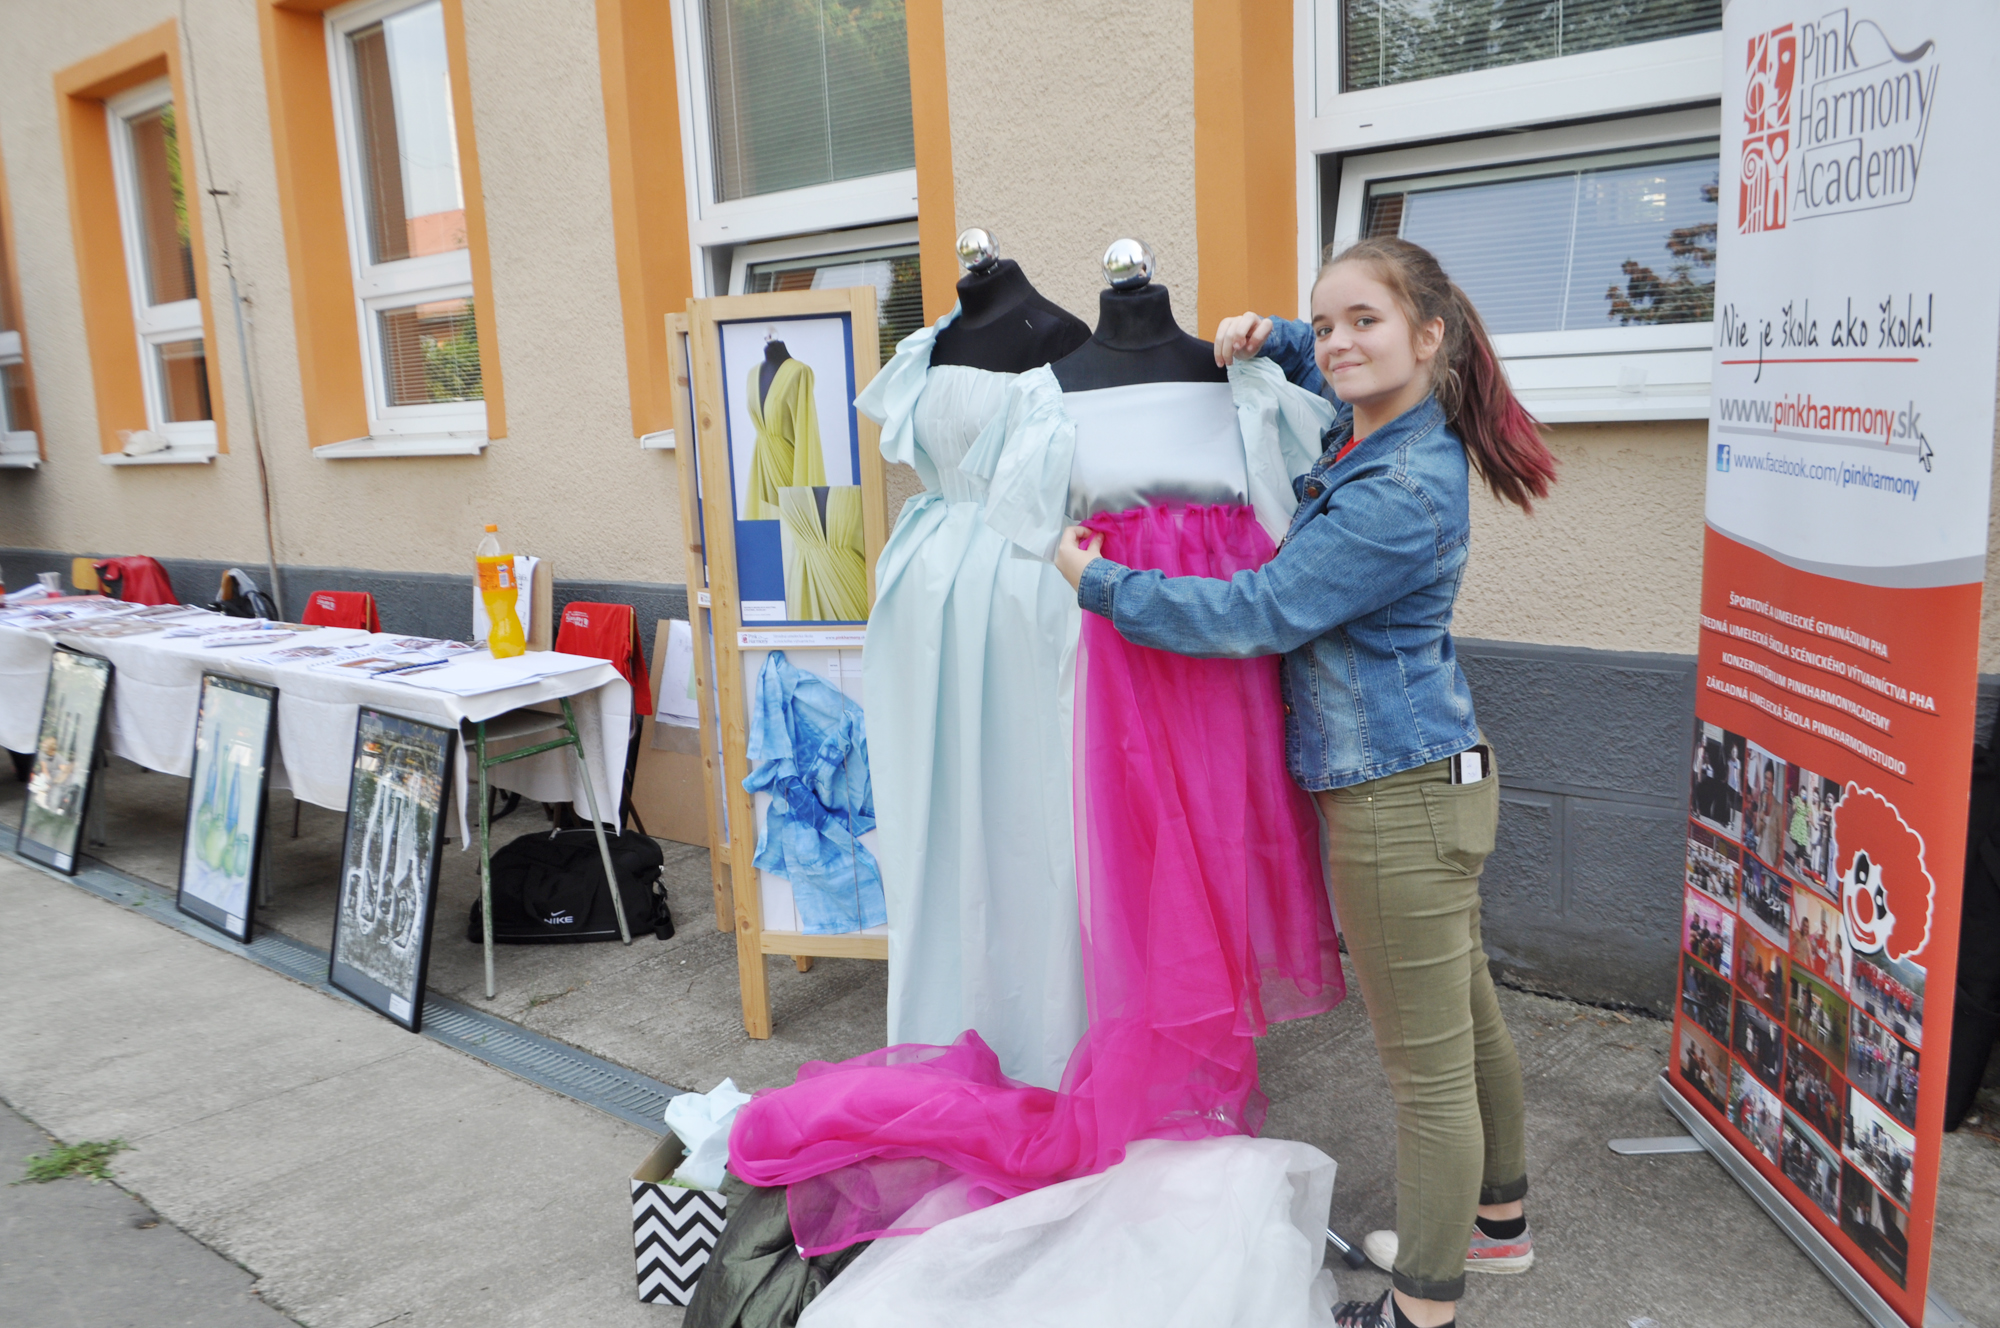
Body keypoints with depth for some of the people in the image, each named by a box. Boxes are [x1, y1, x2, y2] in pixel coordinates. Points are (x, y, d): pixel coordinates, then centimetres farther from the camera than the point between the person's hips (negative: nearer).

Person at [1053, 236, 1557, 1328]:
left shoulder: (1404, 494, -22)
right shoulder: (1367, 434, 8)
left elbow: (1254, 615, -22)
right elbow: (1324, 372, 33)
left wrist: (1099, 581, -11)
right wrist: (1270, 338, 12)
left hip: (1399, 797, -11)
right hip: (1435, 776, 11)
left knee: (1425, 1065, 3)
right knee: (1463, 1015, 24)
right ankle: (1496, 1221, 44)